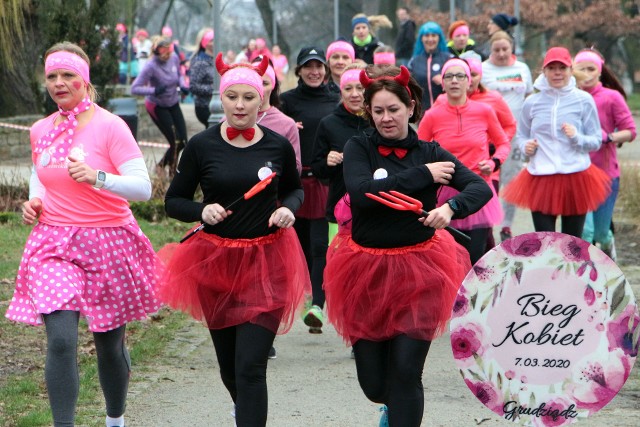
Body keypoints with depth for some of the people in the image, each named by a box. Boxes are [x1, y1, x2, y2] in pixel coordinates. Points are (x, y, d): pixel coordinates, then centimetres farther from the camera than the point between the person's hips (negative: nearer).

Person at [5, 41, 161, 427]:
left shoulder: (109, 126, -10)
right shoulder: (41, 131, 7)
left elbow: (143, 188, -17)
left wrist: (97, 177, -33)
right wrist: (34, 201, 5)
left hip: (107, 242, -3)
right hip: (54, 244, 3)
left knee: (109, 345, 10)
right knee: (60, 341, -15)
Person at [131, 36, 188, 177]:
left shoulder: (174, 58, -10)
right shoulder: (152, 66, -27)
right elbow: (134, 88, -27)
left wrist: (182, 85, -10)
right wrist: (154, 90, -38)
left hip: (173, 104, 6)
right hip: (157, 106, -6)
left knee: (182, 141, 4)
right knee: (175, 141, -9)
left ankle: (161, 165, 29)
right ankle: (172, 171, 15)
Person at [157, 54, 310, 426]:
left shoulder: (278, 146, -2)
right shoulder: (202, 146, -4)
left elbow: (295, 189, 16)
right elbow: (174, 201, 3)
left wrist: (289, 209, -6)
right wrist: (202, 210, -17)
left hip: (266, 263, -2)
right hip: (217, 262, 2)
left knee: (251, 366, -12)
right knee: (229, 364, 16)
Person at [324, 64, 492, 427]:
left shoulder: (430, 152, 2)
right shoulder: (359, 148, -1)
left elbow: (481, 188, -10)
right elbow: (362, 192, -20)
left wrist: (451, 208, -30)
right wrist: (424, 175, -18)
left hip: (419, 270, 0)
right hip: (368, 271, 1)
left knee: (406, 372, -10)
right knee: (373, 384, 8)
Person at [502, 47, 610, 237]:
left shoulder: (583, 100, 1)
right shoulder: (532, 103, 5)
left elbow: (596, 141, 3)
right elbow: (520, 136, 15)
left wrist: (577, 137, -17)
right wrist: (526, 146, -7)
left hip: (576, 177, 0)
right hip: (541, 178, 1)